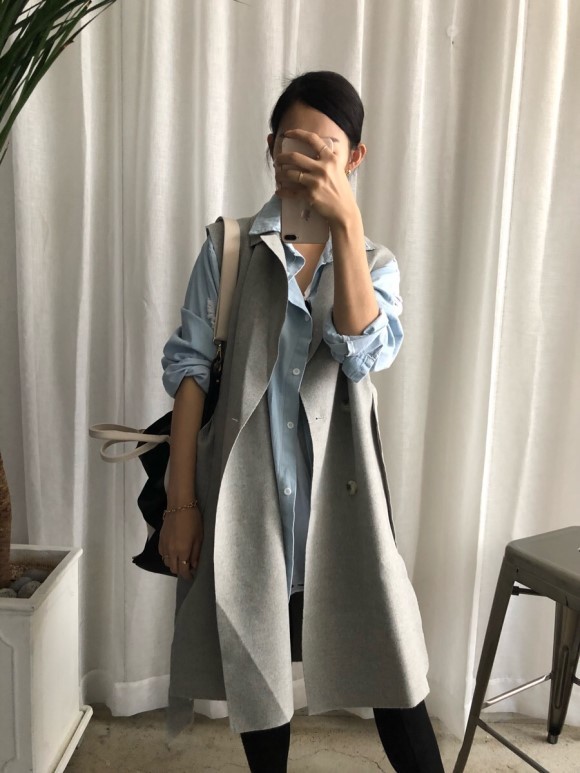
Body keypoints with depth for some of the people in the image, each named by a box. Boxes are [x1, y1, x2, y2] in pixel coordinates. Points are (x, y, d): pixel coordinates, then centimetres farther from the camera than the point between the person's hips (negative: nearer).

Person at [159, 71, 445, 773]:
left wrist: (345, 221, -22)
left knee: (389, 668, 5)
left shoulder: (375, 261, 6)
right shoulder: (227, 248, 2)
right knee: (255, 664, 16)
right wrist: (180, 500, -7)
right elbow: (188, 368, -3)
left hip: (338, 496, 1)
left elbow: (364, 352, -15)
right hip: (245, 494, 0)